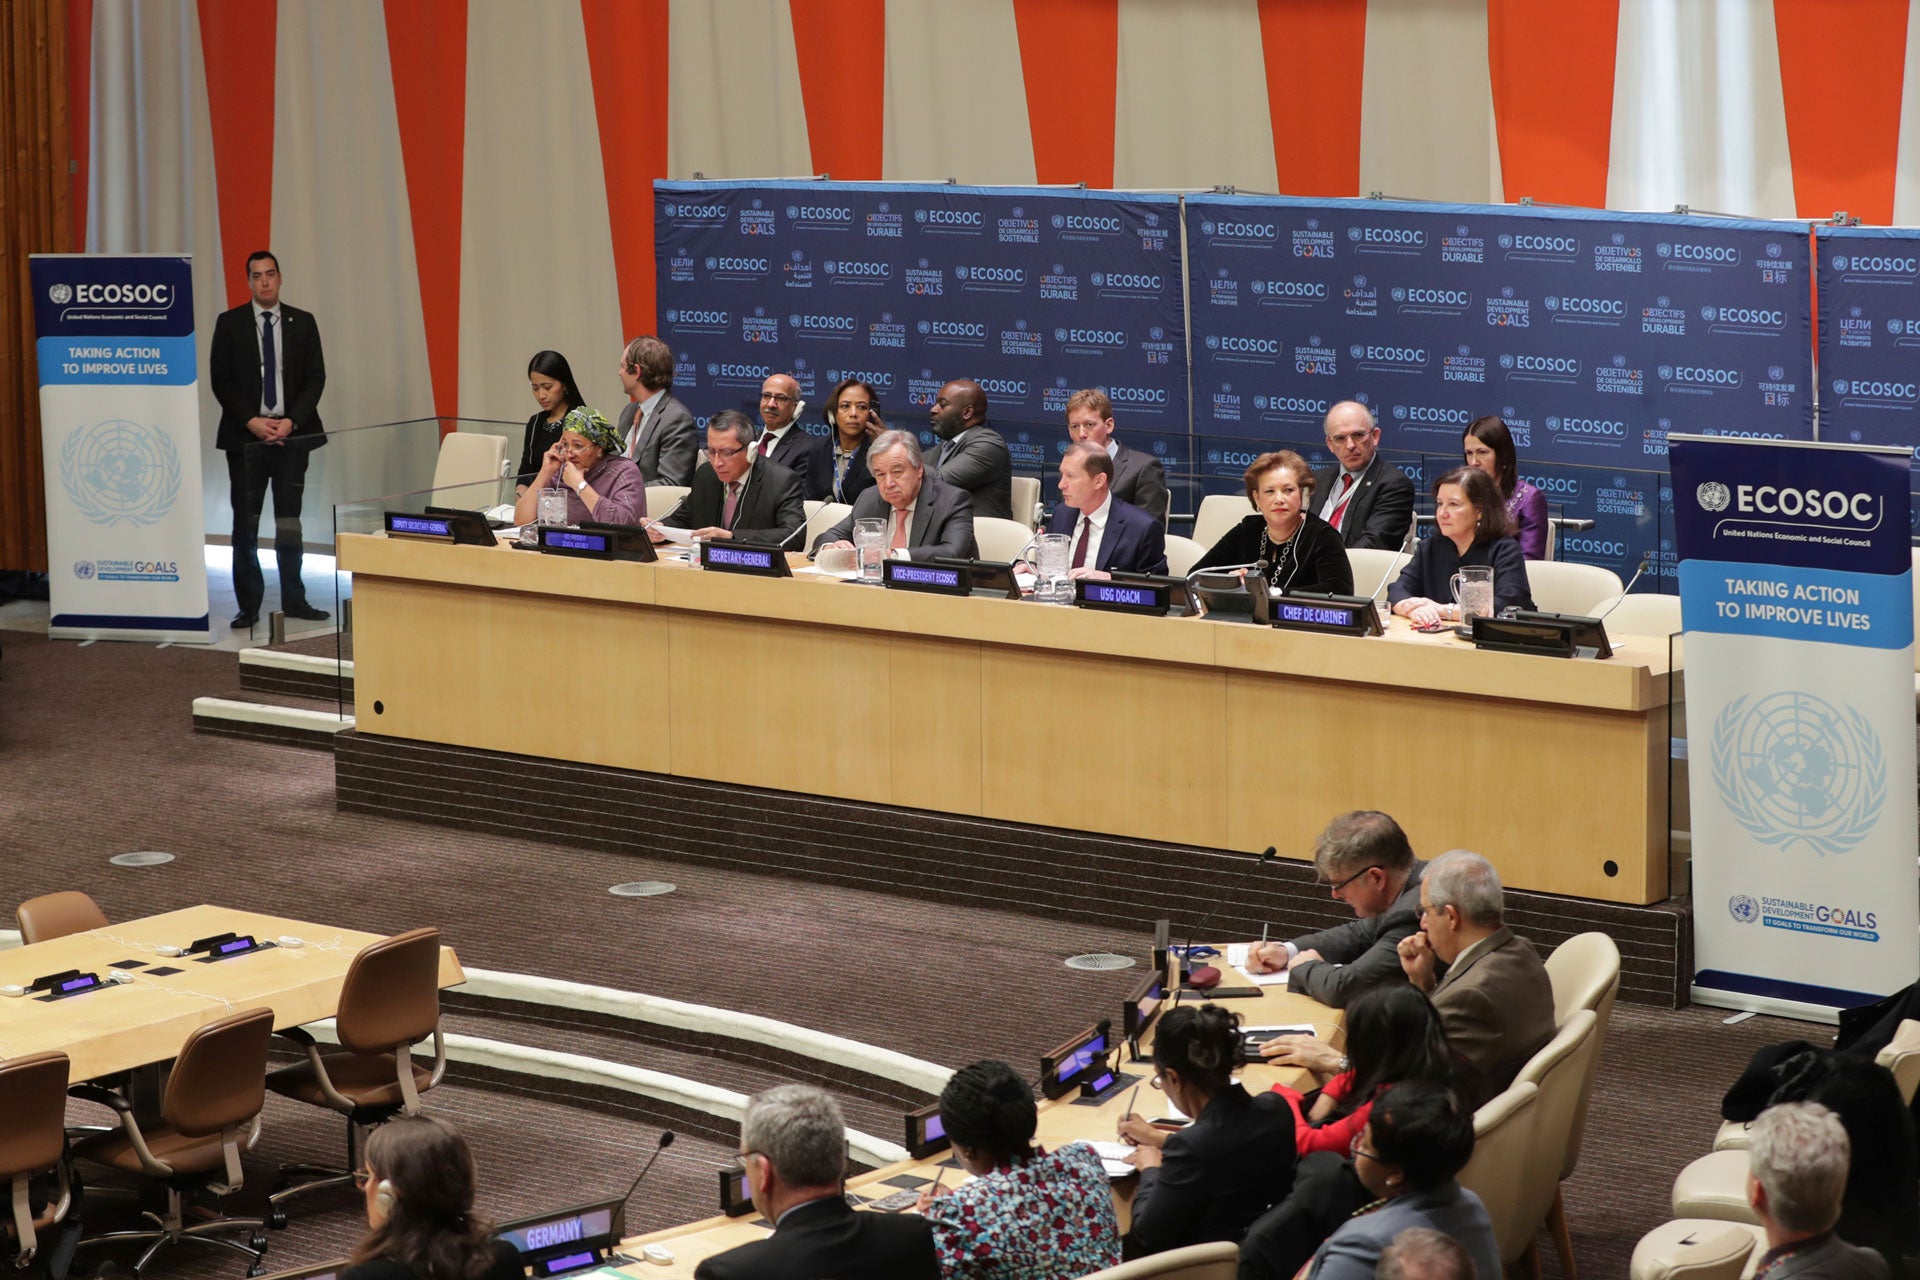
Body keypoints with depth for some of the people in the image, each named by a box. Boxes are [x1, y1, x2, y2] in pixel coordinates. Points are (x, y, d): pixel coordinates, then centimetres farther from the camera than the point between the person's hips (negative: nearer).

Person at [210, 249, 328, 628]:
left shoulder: (302, 323, 6)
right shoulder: (229, 324, 2)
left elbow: (315, 378, 4)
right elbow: (220, 380, -1)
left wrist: (292, 421, -10)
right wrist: (252, 421, -12)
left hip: (291, 432, 1)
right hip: (245, 435, -1)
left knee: (289, 520, 5)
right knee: (245, 522, 0)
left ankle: (293, 600, 10)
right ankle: (249, 605, 4)